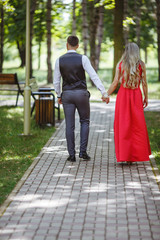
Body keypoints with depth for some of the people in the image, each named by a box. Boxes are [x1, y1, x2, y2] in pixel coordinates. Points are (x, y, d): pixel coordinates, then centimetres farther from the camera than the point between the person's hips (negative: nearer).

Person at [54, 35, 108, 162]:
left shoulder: (59, 60, 0)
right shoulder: (83, 58, -7)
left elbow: (56, 81, 4)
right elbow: (94, 76, -13)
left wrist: (59, 96, 19)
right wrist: (104, 92, -13)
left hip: (67, 95, 1)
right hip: (81, 94, -1)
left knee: (70, 125, 5)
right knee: (85, 121, 15)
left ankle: (72, 155, 5)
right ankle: (83, 151, 5)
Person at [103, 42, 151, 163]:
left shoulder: (120, 65, -1)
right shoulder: (141, 64, -2)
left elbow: (115, 83, -2)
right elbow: (144, 83, -1)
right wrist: (146, 98, 9)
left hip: (123, 95, 0)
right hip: (136, 95, 0)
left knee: (123, 126, 4)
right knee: (138, 126, 8)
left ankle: (125, 155, 3)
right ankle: (137, 154, 9)